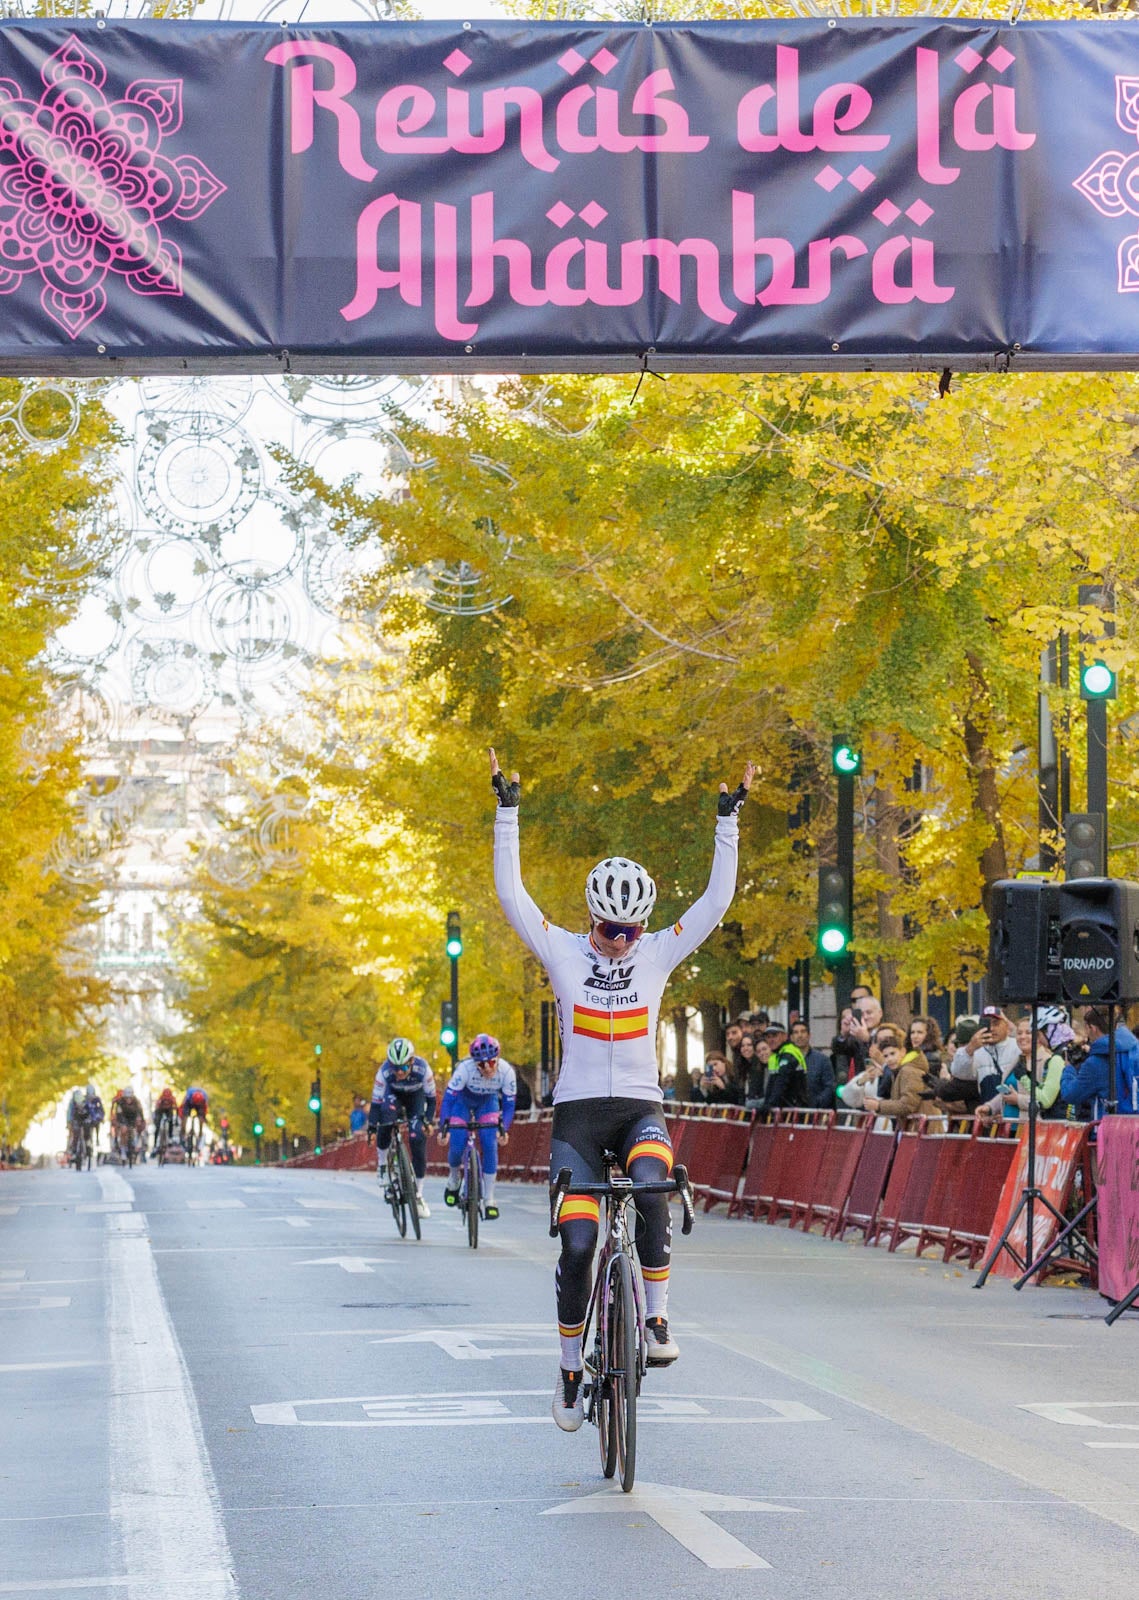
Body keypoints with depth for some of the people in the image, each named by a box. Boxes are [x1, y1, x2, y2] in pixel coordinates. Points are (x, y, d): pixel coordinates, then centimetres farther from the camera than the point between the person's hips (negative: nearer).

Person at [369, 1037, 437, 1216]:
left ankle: (418, 1195, -1)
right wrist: (372, 1127, -28)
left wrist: (428, 1120, -25)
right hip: (393, 1094, 0)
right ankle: (382, 1163, -11)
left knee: (418, 1141, -11)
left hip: (416, 1096, 0)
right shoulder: (384, 1071, -35)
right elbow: (376, 1100, -26)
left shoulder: (422, 1069, -35)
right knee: (385, 1119, -34)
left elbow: (431, 1096, -20)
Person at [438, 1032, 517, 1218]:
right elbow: (448, 1098, -34)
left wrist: (503, 1128, -38)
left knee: (490, 1146, -15)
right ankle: (453, 1179, 22)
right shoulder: (465, 1068, -38)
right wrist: (443, 1127, -44)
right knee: (457, 1147, -13)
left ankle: (489, 1200, -8)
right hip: (463, 1100, -1)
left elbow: (509, 1104, -23)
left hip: (488, 1102, 1)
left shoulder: (506, 1071, -31)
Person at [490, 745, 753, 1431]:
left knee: (651, 1188, -34)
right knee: (578, 1245, -9)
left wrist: (729, 821, -8)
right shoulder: (564, 951, 1)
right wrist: (507, 811, -11)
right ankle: (571, 1369, 7)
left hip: (641, 1107, 0)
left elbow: (716, 901, -2)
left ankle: (656, 1317, -21)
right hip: (578, 1110, 0)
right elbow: (511, 894, -7)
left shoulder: (659, 953, 3)